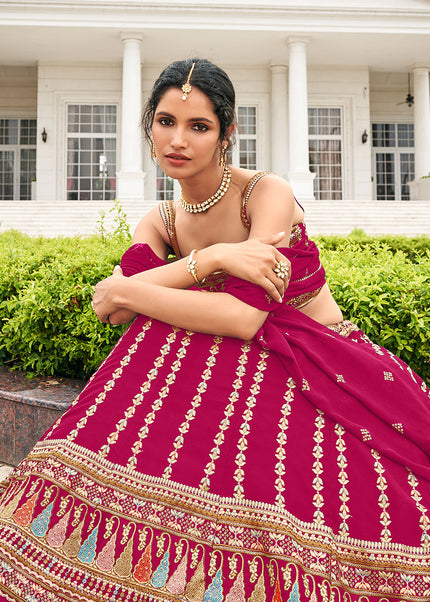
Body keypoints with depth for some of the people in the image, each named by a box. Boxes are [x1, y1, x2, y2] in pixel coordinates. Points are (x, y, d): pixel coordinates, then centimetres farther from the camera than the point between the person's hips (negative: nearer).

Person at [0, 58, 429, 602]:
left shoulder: (267, 194, -13)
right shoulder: (161, 221, 5)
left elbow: (244, 317, -25)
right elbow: (108, 302, -12)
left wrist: (128, 294, -17)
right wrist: (210, 258, -25)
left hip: (324, 373, -4)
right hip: (240, 372, 4)